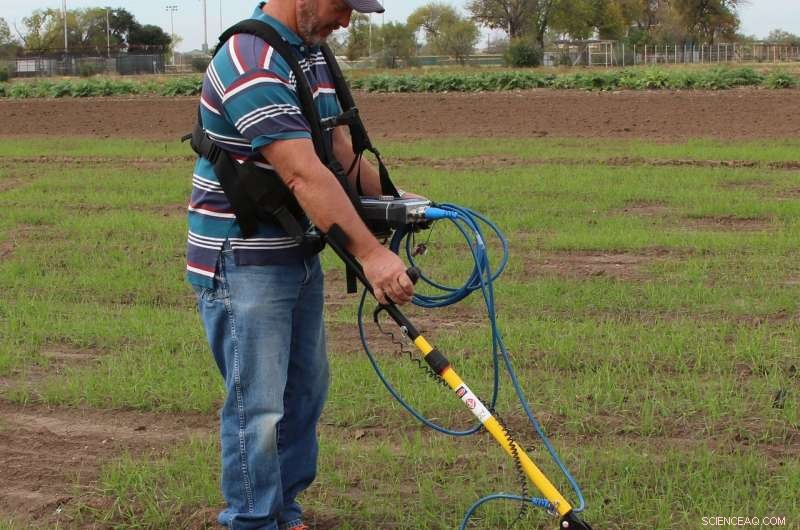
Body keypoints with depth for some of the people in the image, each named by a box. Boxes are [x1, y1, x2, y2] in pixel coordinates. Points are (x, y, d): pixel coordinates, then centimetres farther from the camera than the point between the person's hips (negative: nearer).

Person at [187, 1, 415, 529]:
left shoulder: (312, 54, 8)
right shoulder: (252, 64, -24)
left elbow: (339, 146, 16)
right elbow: (303, 174, -30)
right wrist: (370, 253, -31)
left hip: (298, 255, 10)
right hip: (242, 263, -10)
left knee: (306, 389, 17)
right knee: (258, 405, -4)